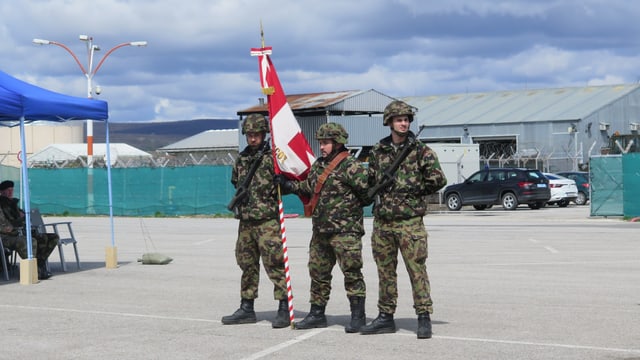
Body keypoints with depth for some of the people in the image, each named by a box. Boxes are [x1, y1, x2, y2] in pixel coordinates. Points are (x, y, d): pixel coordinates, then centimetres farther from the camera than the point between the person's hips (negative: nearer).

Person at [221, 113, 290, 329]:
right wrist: (240, 194, 9)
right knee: (247, 265, 12)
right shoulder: (241, 159, 14)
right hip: (246, 221, 7)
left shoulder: (272, 157, -6)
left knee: (274, 264, -9)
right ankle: (246, 309, 20)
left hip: (267, 221, -7)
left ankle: (285, 310, -5)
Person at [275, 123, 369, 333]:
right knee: (318, 272, 13)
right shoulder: (318, 165, 15)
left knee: (351, 273, -4)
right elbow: (308, 188, 26)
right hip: (320, 231, 8)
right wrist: (288, 185, 16)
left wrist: (353, 205, -5)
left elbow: (368, 190, -17)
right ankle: (317, 314, 22)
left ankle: (358, 316, 2)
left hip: (345, 231, -8)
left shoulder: (350, 166, -12)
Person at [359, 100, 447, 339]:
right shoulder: (378, 151, 11)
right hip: (382, 221, 5)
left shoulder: (420, 151, -1)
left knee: (417, 268, -6)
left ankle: (424, 318, -1)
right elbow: (370, 181, 23)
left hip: (409, 221, -5)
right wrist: (380, 186, 5)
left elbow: (438, 180, -5)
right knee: (385, 270, 11)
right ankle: (386, 317, 19)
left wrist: (415, 190, -2)